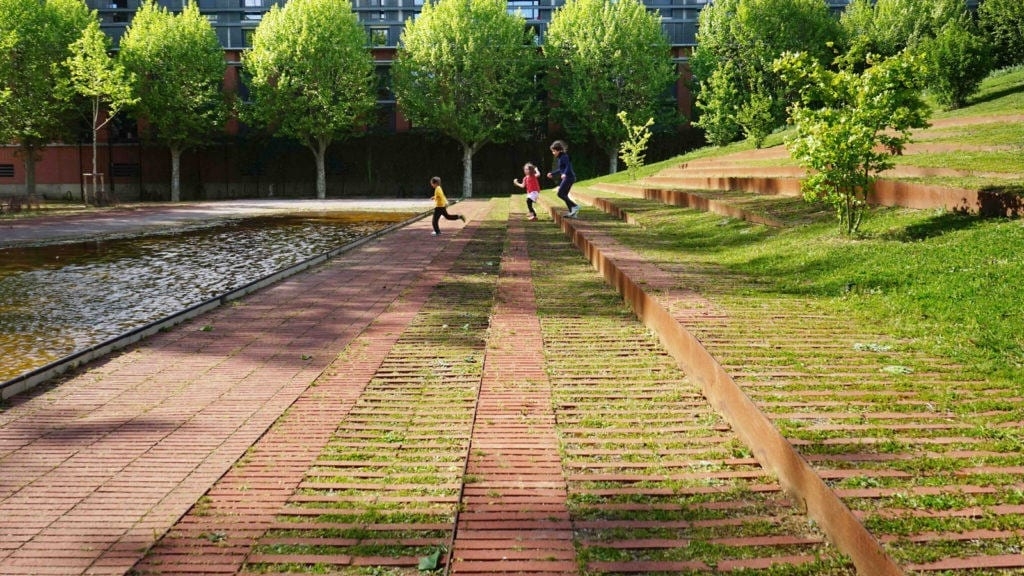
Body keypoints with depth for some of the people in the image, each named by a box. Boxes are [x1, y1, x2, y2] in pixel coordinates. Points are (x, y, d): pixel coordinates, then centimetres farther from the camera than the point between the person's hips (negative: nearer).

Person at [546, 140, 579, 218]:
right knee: (564, 195, 10)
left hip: (568, 177, -10)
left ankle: (575, 206, -13)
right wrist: (552, 173, 33)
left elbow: (568, 166, -23)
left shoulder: (564, 156, -12)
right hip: (567, 178, 10)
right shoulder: (559, 157, 17)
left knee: (560, 194, -13)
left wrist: (564, 174, -39)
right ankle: (572, 213, 11)